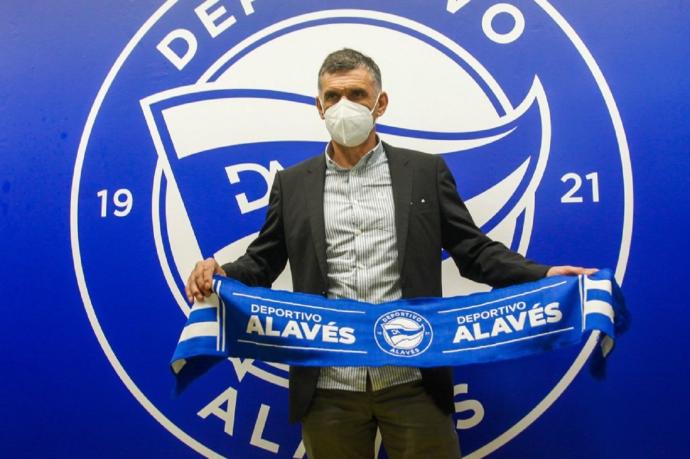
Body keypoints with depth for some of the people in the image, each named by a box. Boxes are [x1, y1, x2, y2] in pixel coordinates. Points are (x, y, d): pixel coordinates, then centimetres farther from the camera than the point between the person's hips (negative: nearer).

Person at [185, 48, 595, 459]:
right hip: (329, 386, 2)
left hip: (413, 381, -1)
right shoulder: (293, 183, 8)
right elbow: (262, 262, 10)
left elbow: (474, 251, 4)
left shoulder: (426, 171, 5)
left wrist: (542, 276, -11)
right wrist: (220, 273, -11)